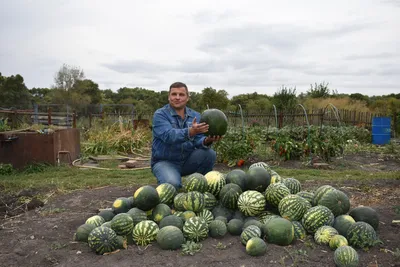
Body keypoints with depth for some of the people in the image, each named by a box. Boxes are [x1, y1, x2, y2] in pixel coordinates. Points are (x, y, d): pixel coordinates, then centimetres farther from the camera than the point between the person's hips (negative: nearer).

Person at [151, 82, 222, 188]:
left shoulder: (195, 116, 4)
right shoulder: (160, 115, -11)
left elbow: (198, 140, -8)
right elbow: (169, 136, -29)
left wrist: (206, 141, -33)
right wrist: (190, 132, -46)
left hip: (187, 160, 4)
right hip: (164, 162, -4)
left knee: (209, 153, -20)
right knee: (172, 184, -32)